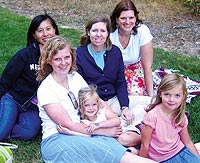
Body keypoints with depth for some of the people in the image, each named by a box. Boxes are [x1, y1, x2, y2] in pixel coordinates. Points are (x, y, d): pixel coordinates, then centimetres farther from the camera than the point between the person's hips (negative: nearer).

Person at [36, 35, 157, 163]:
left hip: (79, 132, 6)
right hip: (55, 140, -6)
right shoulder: (45, 89, -11)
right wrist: (104, 131, -13)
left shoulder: (75, 77, 9)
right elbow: (68, 124, -14)